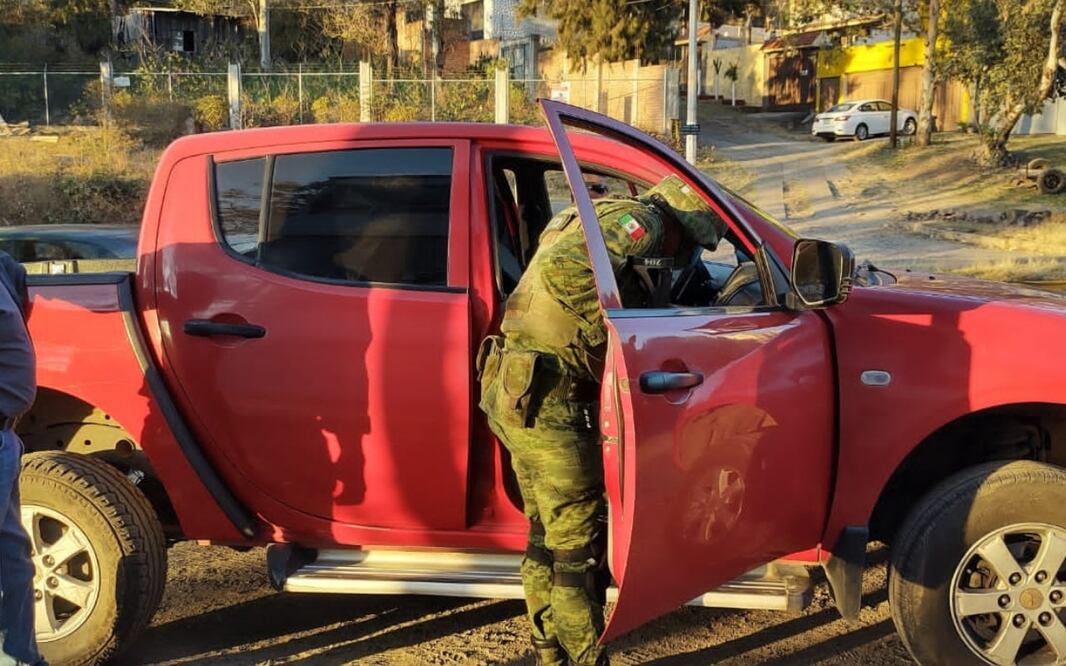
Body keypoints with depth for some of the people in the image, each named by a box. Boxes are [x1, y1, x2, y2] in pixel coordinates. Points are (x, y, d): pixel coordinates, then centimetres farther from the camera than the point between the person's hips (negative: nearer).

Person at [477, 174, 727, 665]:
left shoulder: (598, 217, 22)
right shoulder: (637, 220, -9)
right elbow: (564, 267, -26)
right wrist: (612, 333, -18)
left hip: (517, 391, 10)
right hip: (547, 400, -10)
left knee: (548, 535, 18)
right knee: (580, 542, 0)